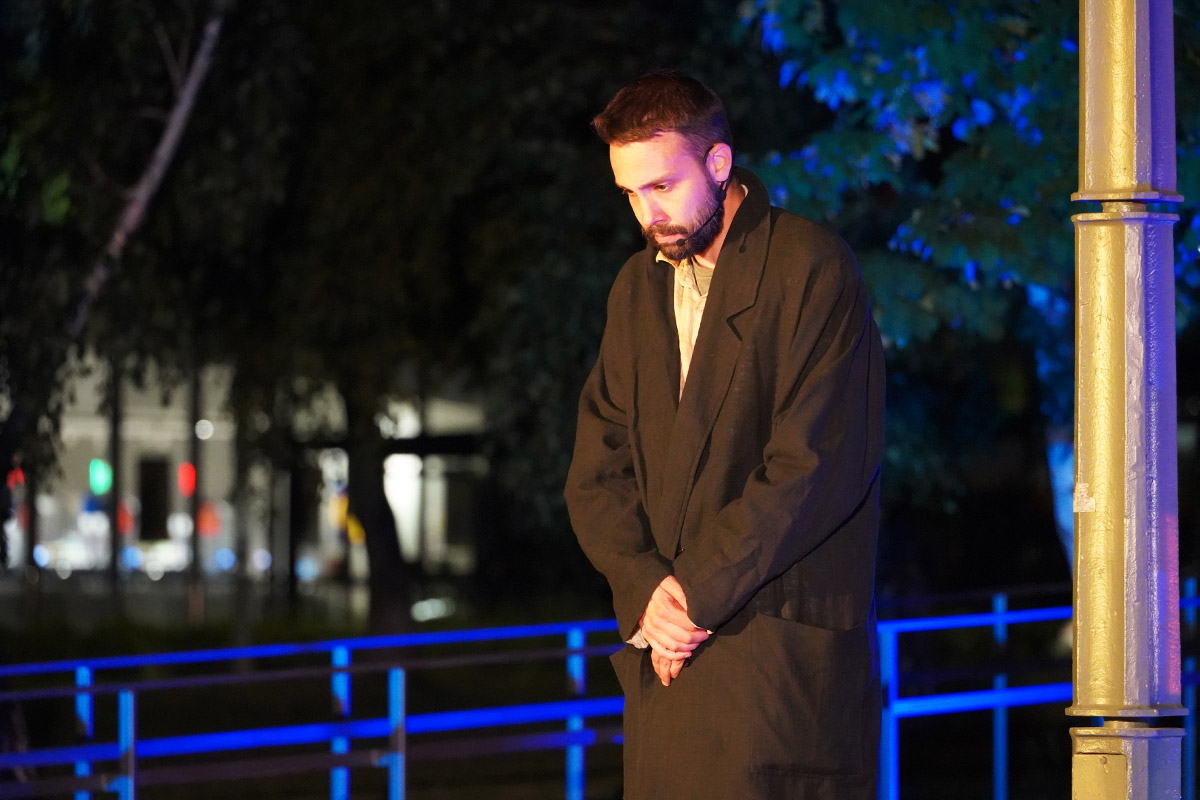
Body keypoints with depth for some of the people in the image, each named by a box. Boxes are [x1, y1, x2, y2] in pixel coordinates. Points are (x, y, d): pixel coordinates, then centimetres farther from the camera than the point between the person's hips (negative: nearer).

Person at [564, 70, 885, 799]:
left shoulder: (811, 268, -5)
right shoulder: (639, 288, 17)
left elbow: (811, 467, -12)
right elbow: (597, 472, 13)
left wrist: (696, 594, -12)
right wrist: (645, 591, -5)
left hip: (780, 650, -6)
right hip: (666, 657, 6)